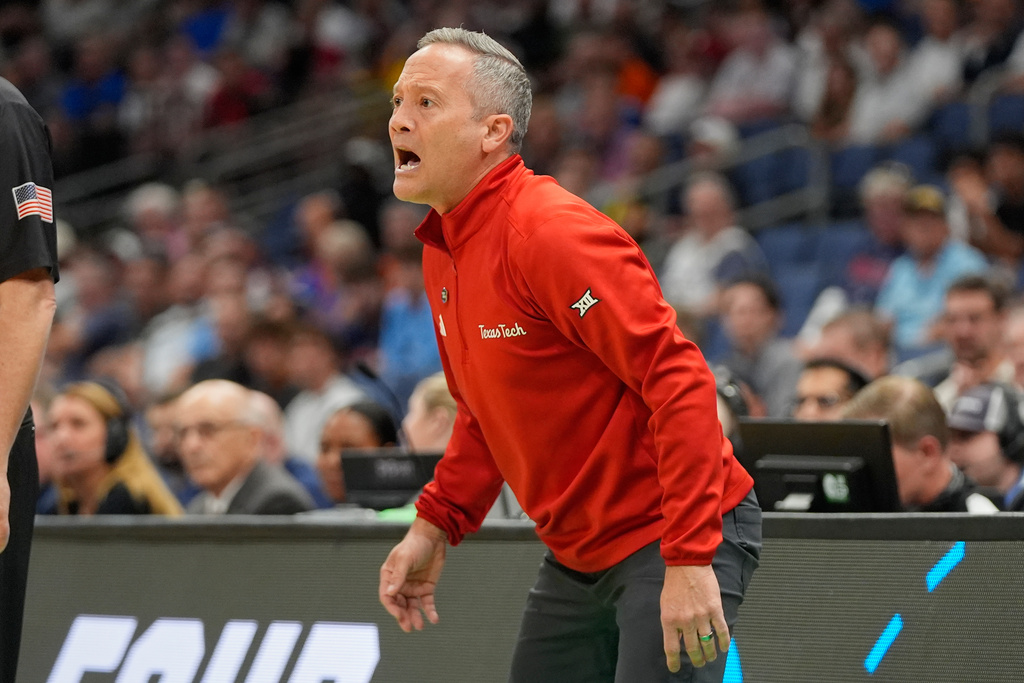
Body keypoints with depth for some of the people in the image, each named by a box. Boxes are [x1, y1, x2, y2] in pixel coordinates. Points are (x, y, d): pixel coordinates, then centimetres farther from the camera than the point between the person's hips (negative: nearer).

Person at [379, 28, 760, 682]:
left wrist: (690, 560, -28)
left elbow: (681, 382, -25)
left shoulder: (553, 233, -20)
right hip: (579, 554, 9)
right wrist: (436, 524, 8)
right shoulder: (442, 251, 8)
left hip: (678, 544, -9)